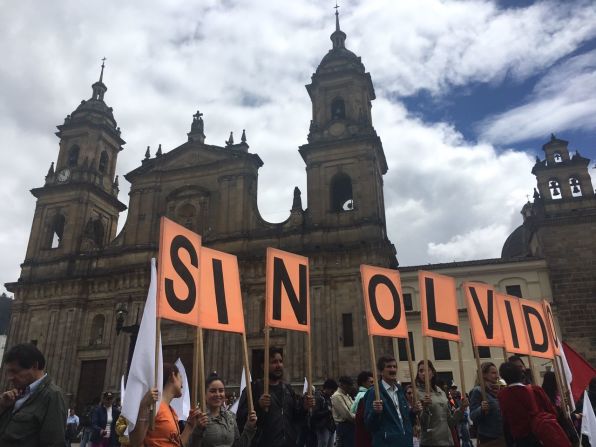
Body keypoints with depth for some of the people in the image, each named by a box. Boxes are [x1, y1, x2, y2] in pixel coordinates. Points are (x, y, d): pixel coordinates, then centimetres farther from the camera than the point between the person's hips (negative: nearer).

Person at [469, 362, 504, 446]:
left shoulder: (497, 390, 9)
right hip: (488, 438, -6)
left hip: (503, 436, 6)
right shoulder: (478, 391, -11)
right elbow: (473, 416, -15)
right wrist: (481, 409, -31)